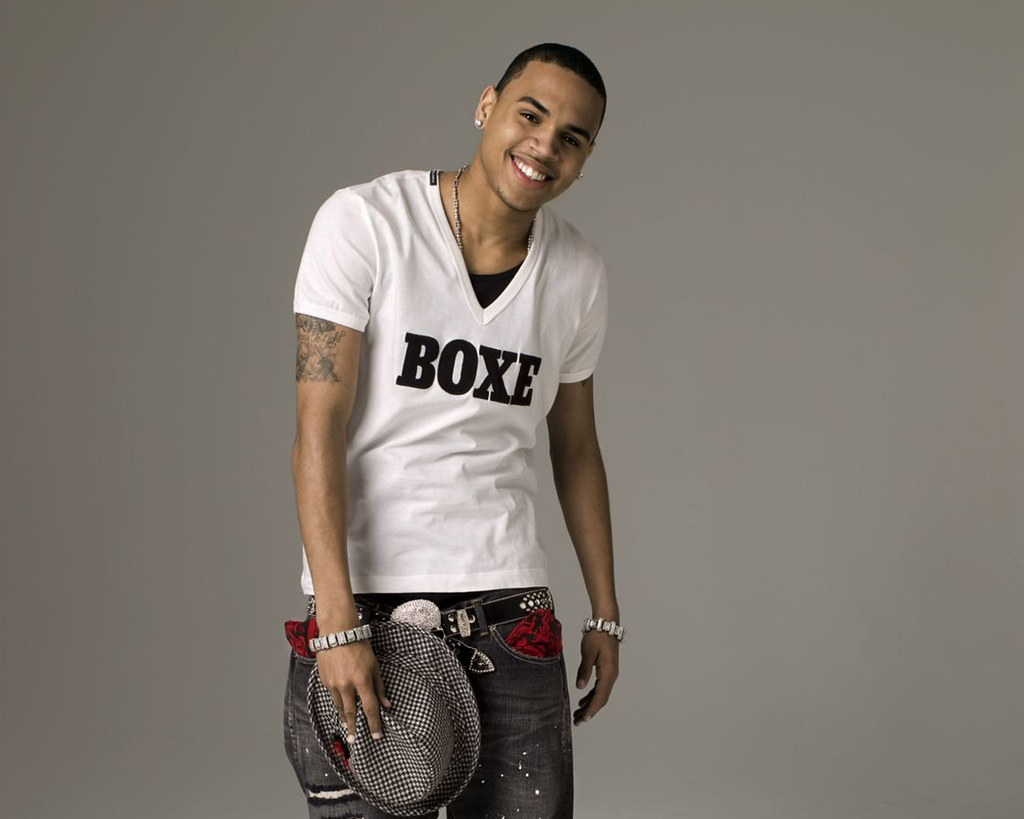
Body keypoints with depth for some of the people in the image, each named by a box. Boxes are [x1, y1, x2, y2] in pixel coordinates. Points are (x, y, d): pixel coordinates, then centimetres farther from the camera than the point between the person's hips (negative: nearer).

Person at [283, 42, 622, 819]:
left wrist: (606, 613, 17)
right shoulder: (363, 222, -7)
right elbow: (319, 428, -12)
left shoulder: (581, 274, 6)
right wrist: (338, 623, -18)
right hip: (364, 595, -3)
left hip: (509, 602, 4)